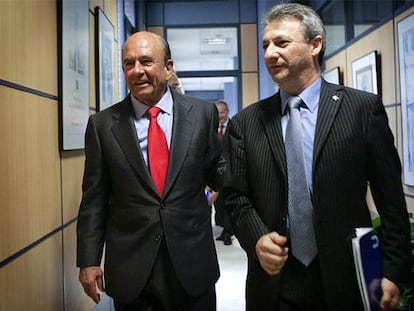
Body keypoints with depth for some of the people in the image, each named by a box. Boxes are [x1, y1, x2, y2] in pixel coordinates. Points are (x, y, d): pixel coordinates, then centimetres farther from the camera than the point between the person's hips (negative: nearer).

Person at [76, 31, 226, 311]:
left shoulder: (203, 113, -1)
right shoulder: (102, 124, -1)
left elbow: (216, 172, 5)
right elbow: (94, 200, 2)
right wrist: (88, 261, 1)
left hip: (193, 266, 1)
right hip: (130, 270, 0)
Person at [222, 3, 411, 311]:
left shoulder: (364, 108, -4)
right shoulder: (246, 123, 1)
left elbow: (391, 199, -2)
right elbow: (237, 197, 4)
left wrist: (394, 273, -4)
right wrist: (257, 239, -14)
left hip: (347, 281, -1)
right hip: (274, 280, 2)